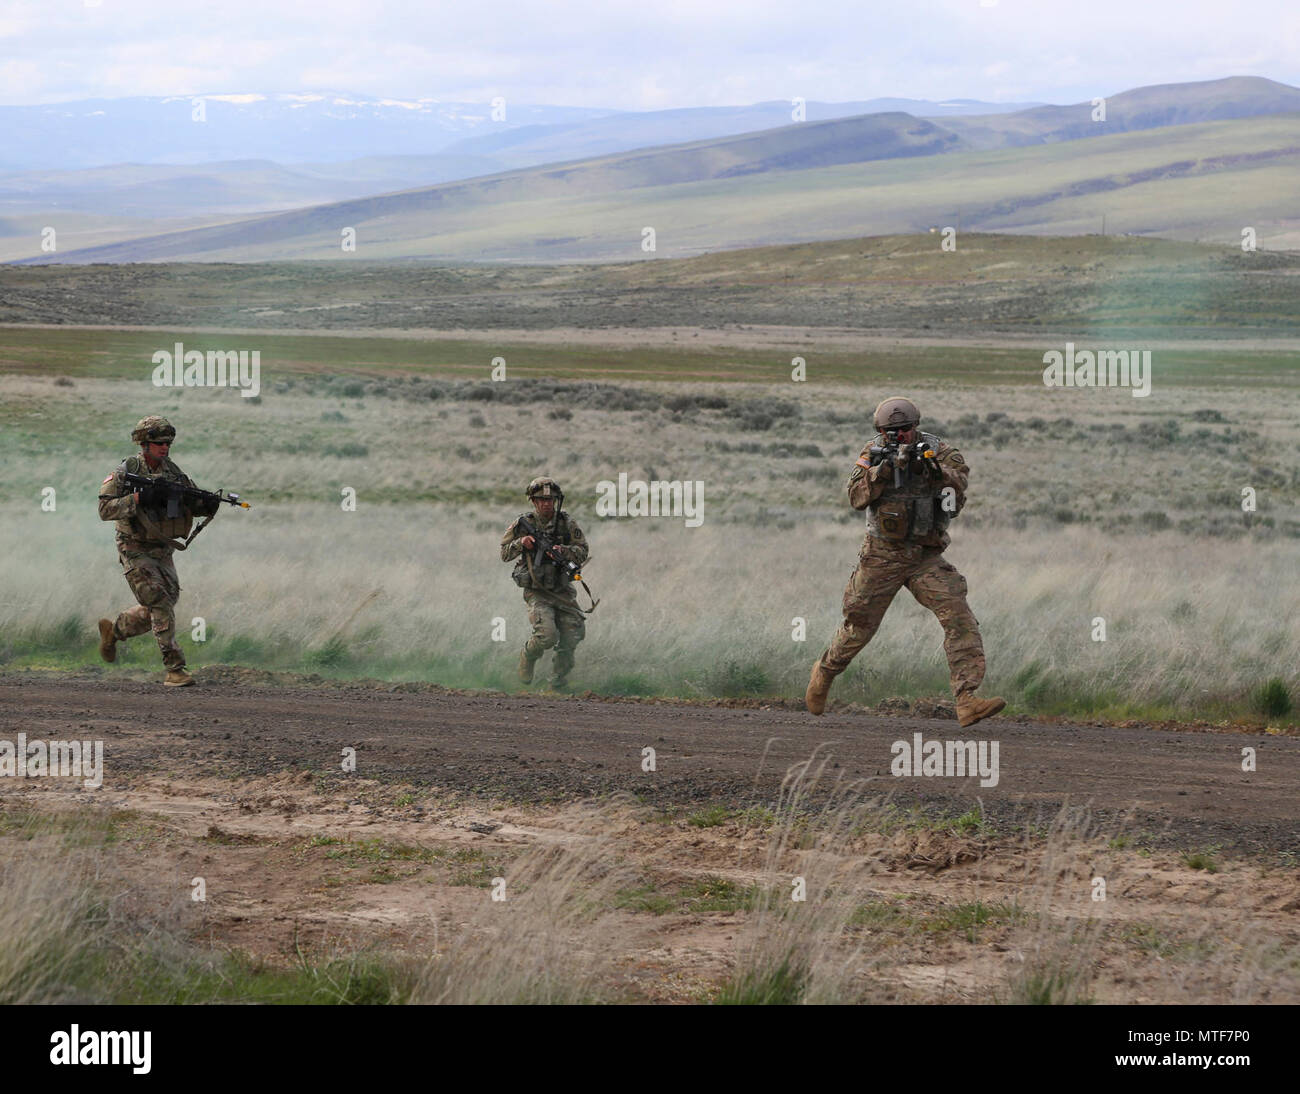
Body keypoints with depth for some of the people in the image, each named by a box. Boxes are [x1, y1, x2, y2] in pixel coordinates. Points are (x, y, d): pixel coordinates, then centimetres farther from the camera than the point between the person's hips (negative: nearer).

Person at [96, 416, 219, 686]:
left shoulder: (172, 471, 6)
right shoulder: (126, 471, -11)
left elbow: (192, 504, 8)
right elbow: (105, 509, -16)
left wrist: (207, 505, -16)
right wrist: (138, 498, -27)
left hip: (162, 550, 6)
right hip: (136, 550, -6)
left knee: (158, 610, 9)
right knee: (161, 605, -15)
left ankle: (113, 629, 35)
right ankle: (175, 670, -15)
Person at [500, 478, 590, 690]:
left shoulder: (567, 523, 1)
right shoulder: (522, 524, -2)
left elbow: (582, 553, -1)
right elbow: (504, 554, 5)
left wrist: (563, 551, -21)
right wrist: (521, 543, -15)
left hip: (563, 590, 3)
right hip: (536, 591, -3)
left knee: (572, 636, -6)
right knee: (547, 635, -21)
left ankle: (559, 680, 16)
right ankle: (527, 657, 12)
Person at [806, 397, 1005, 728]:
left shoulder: (938, 451, -4)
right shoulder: (873, 454, -2)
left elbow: (960, 475, -20)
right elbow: (857, 497, -13)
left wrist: (933, 467, -37)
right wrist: (884, 468, -26)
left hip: (926, 559, 0)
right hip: (882, 556, 0)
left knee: (960, 618, -19)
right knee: (858, 627, 11)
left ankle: (967, 701, -24)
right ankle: (824, 673, 41)